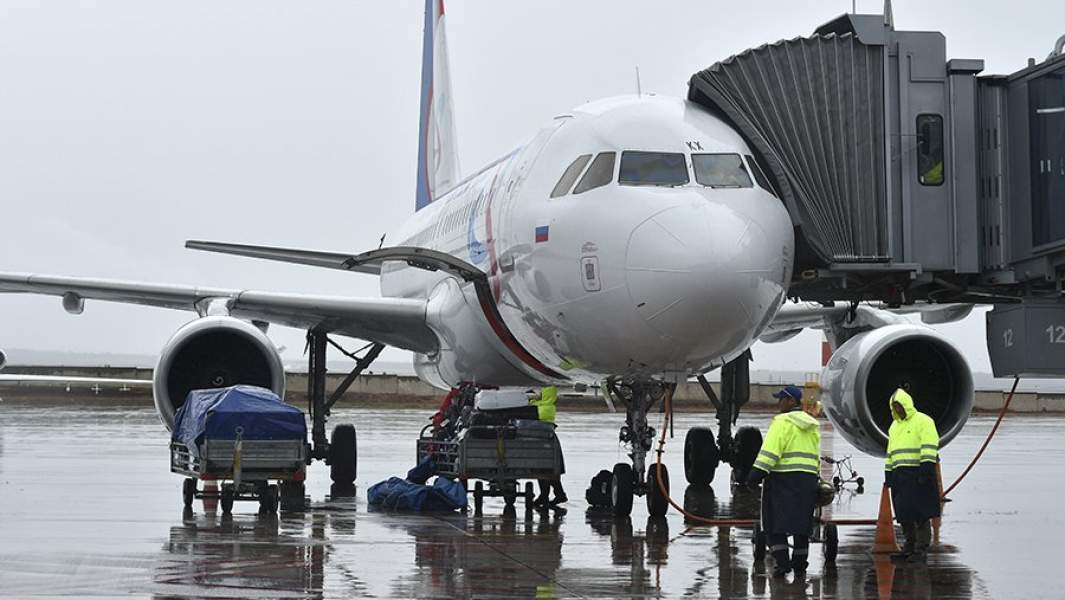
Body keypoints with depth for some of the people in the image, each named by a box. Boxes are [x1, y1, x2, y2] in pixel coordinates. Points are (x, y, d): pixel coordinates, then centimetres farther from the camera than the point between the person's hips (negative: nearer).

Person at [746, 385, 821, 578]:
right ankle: (800, 565, 13)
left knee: (776, 525, -2)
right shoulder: (812, 425, 15)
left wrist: (757, 473, -20)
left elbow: (770, 451, -18)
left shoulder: (783, 422, -9)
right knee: (802, 525, 10)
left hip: (783, 478, -7)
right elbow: (816, 456, 20)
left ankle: (782, 562, -13)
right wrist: (815, 479, 26)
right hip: (808, 480, 7)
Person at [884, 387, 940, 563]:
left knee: (920, 514, -8)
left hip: (918, 474, -8)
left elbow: (929, 448, -11)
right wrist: (888, 474, 20)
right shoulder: (894, 426, 24)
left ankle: (921, 550, -7)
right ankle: (910, 546, 16)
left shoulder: (923, 421, -2)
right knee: (903, 514, 7)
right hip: (900, 475, 8)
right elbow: (891, 453, 28)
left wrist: (926, 469, -20)